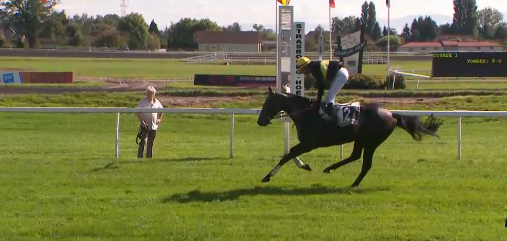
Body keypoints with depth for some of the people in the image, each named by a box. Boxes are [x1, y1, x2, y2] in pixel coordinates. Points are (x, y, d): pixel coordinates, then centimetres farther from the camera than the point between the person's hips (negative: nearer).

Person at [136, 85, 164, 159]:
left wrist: (159, 119, 13)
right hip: (145, 125, -4)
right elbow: (138, 113, -8)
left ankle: (149, 157, 18)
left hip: (154, 126, 4)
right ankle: (140, 157, -14)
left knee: (150, 143, 11)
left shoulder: (156, 102, 7)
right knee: (143, 142, -13)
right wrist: (141, 121, -19)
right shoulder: (142, 101, -4)